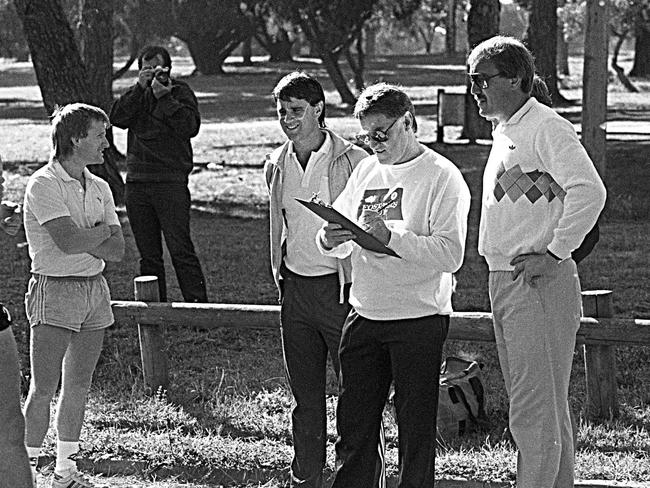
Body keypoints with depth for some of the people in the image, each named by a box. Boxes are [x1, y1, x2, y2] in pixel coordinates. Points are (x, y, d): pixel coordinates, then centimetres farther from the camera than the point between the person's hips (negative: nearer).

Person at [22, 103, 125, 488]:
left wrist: (83, 239, -11)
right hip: (55, 290, -7)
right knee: (43, 388, -6)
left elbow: (118, 250, 4)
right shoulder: (43, 185, -11)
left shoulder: (99, 188, 11)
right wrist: (102, 231, -5)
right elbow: (68, 242, -23)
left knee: (78, 385, 11)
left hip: (95, 290, 7)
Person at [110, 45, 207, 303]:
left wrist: (164, 96, -14)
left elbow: (190, 126, -12)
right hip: (136, 182, 5)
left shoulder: (180, 92, 4)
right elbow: (117, 118, -2)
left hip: (171, 182, -5)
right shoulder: (136, 94, 15)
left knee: (181, 250, -10)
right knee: (148, 254, 9)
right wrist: (139, 88, -10)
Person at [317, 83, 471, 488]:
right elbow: (340, 245, 14)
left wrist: (392, 237, -25)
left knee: (416, 430, 1)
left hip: (419, 321, -6)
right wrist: (330, 240, -9)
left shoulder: (442, 177, -6)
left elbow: (451, 254, -17)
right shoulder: (366, 171, 12)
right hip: (364, 316, 6)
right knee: (353, 425, 7)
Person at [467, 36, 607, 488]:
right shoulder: (505, 133, 17)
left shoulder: (548, 129, -12)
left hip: (538, 284, -10)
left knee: (535, 413, -9)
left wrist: (554, 254, -21)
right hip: (505, 281, 10)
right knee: (547, 407, 15)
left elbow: (590, 192, -24)